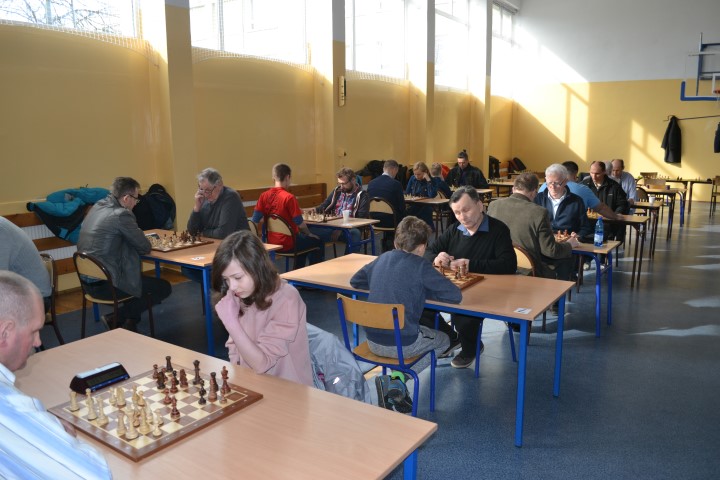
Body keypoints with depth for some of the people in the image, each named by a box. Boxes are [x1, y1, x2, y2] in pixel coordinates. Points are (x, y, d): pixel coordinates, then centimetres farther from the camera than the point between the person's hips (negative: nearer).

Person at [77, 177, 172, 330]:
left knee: (140, 275, 31)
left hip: (89, 279, 9)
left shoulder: (97, 207, 8)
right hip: (106, 283, -9)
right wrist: (143, 241, 9)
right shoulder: (121, 215, -19)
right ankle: (115, 318, 3)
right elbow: (145, 248, -12)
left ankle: (130, 322, 26)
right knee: (164, 287, 2)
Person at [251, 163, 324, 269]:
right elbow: (300, 223, -18)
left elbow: (255, 220, -3)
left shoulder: (264, 196, -3)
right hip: (288, 244, -7)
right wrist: (309, 234, 2)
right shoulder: (289, 197, -19)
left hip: (271, 243, 7)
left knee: (304, 240, 33)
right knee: (318, 242, 16)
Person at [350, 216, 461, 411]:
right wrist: (421, 290, 2)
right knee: (443, 340, 23)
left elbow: (355, 281, 20)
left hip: (372, 341, 7)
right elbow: (455, 295, -12)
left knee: (423, 330, 34)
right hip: (401, 344, -6)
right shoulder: (419, 265, -14)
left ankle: (394, 384, 15)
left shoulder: (383, 258, 5)